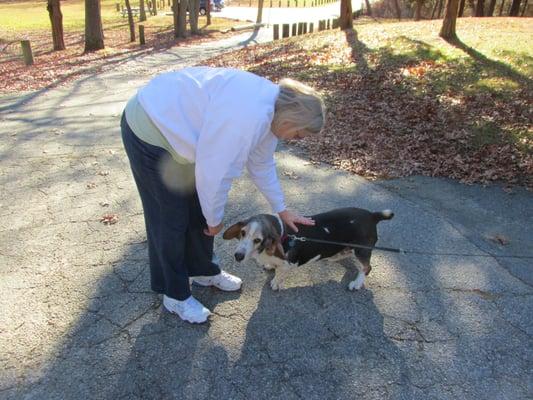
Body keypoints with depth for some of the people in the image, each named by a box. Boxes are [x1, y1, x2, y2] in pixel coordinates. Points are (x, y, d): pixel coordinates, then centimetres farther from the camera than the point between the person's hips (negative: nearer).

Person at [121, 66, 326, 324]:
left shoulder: (270, 106, -2)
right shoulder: (248, 117, -34)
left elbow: (262, 165, 10)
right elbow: (215, 173, -28)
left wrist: (281, 210, 16)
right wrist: (215, 219, -11)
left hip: (175, 125, 9)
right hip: (150, 131, -9)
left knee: (199, 210, 14)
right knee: (171, 219, 1)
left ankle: (203, 271, 35)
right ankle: (174, 295, 20)